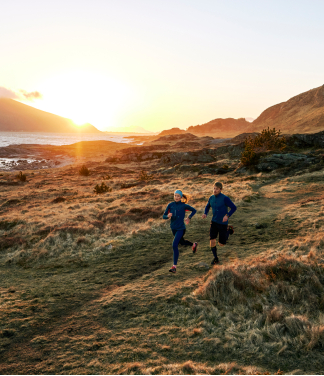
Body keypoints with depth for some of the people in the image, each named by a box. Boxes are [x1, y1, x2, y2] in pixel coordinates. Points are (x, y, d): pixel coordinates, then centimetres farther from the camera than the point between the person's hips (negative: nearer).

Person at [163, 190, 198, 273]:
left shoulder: (184, 205, -12)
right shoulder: (170, 205, -4)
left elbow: (194, 210, 5)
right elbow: (164, 216, -4)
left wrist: (189, 218, -7)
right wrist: (168, 216, -26)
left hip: (181, 228, -5)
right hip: (173, 228, 6)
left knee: (174, 245, -18)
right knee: (182, 242, 27)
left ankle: (174, 266, -12)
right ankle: (194, 244, 59)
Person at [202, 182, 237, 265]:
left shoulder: (225, 198, -17)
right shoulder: (211, 198, 0)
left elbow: (234, 208, -12)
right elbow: (207, 206, 17)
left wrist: (227, 216, -28)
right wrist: (205, 214, -4)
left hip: (223, 223, -4)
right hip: (214, 222, 4)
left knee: (221, 244, 5)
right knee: (212, 240, -10)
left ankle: (227, 232, 35)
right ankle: (215, 258, 9)